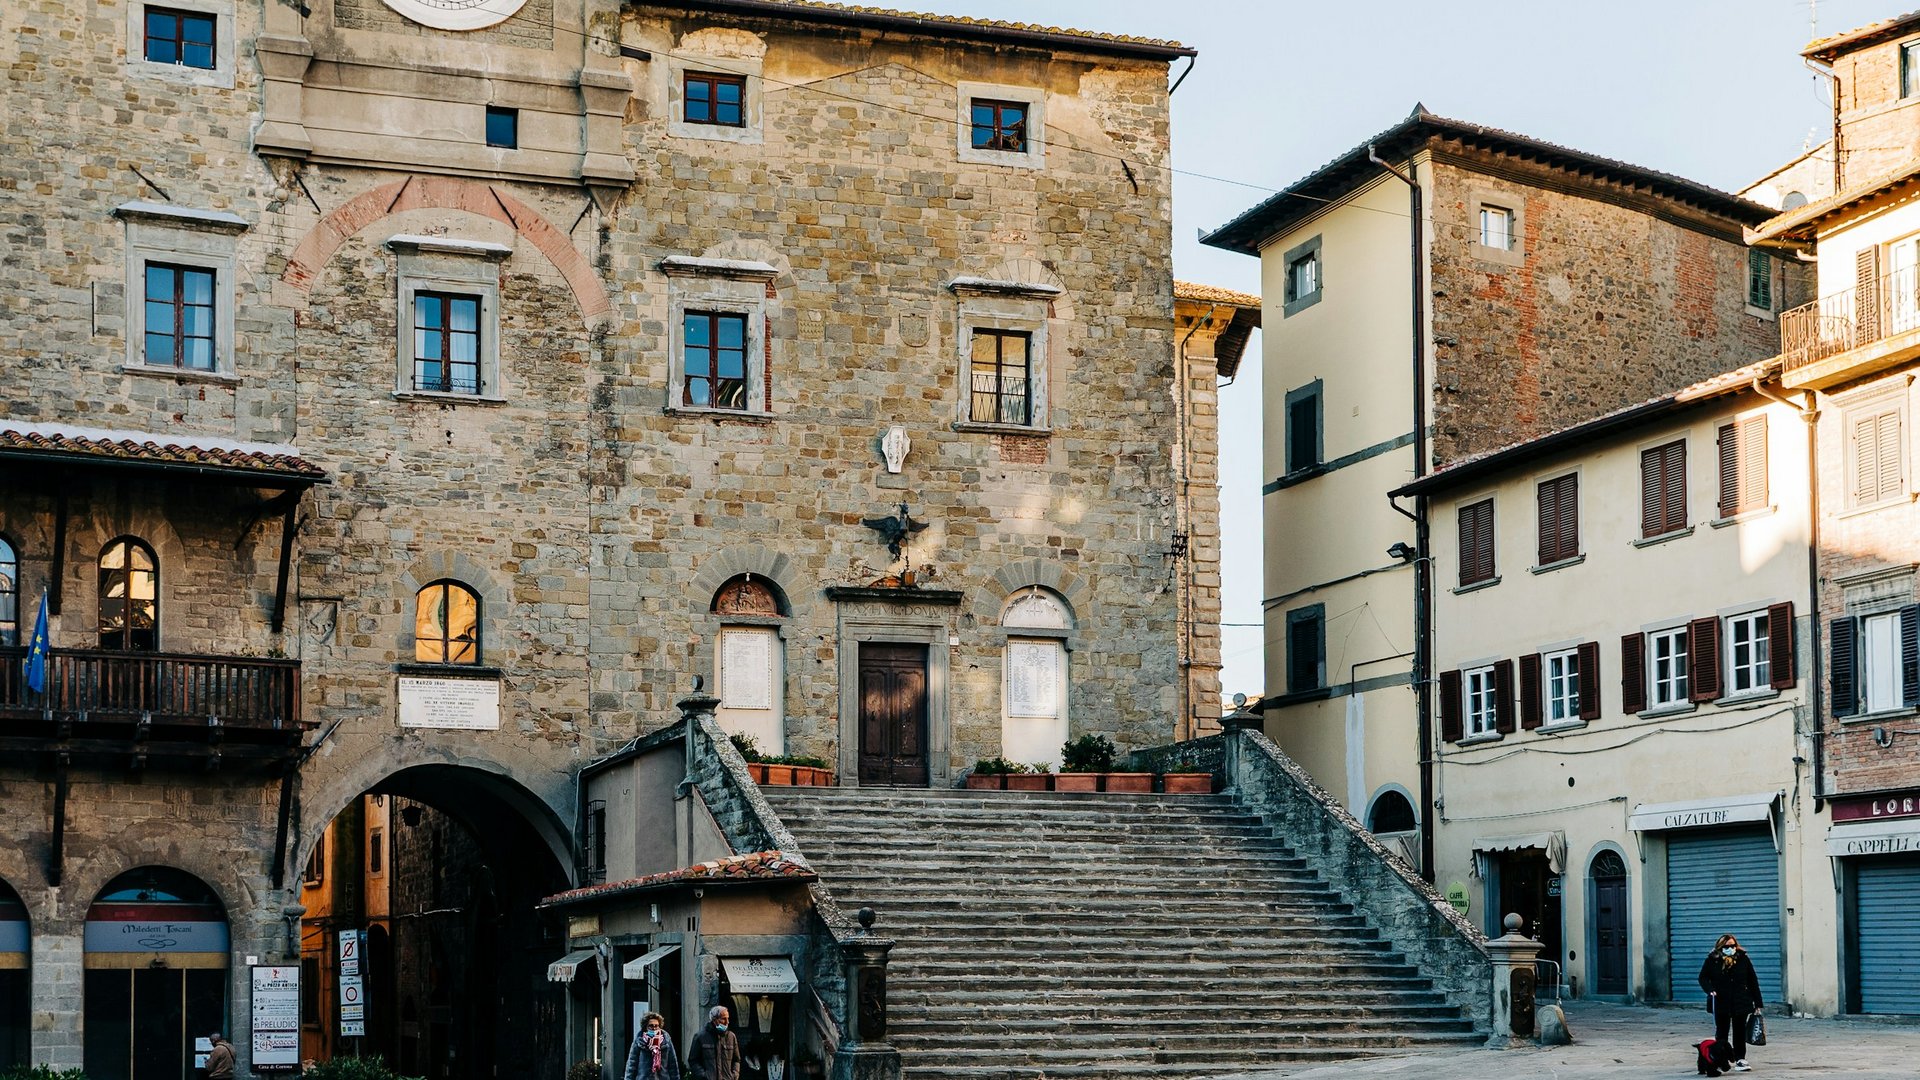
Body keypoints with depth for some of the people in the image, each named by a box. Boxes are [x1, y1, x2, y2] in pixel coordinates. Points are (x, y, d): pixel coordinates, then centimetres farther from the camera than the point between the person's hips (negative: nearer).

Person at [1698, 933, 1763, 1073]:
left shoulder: (1743, 959, 2)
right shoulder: (1712, 960, -1)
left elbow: (1753, 981, 5)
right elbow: (1703, 977, 3)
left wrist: (1758, 1003, 4)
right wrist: (1710, 989, -18)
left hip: (1740, 1003, 1)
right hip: (1721, 1003, -1)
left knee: (1739, 1032, 2)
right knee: (1722, 1032, 6)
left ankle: (1740, 1059, 8)